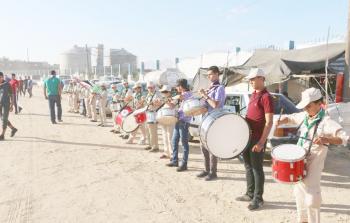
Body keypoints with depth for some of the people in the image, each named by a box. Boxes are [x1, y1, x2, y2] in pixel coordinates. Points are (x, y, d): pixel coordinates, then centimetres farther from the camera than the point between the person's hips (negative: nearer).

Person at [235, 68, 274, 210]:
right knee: (248, 166, 16)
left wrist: (261, 142, -22)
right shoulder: (253, 95, 13)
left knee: (257, 168, 1)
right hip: (247, 136, 9)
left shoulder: (266, 97, -14)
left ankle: (258, 199, 14)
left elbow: (269, 122, -18)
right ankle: (250, 194, 29)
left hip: (257, 139, -9)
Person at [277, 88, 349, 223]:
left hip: (313, 164, -8)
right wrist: (280, 122, -2)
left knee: (311, 196, -3)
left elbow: (344, 139, -20)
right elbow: (290, 118, 20)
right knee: (299, 191, 20)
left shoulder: (326, 122, -17)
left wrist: (325, 140, -35)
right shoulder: (304, 116, 4)